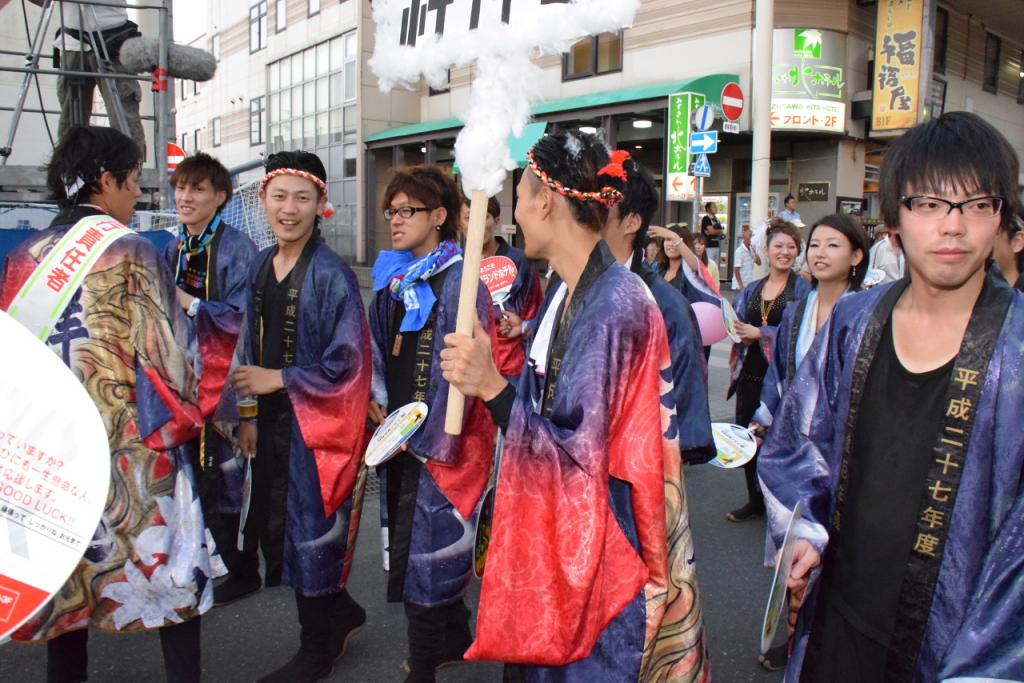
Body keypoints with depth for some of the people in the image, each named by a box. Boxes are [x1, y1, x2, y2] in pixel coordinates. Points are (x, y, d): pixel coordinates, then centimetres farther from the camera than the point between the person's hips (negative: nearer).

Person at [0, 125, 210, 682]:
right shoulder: (130, 251, -10)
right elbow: (160, 353, -13)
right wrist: (183, 418, 2)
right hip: (129, 445, -5)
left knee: (66, 581, 17)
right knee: (173, 574, 8)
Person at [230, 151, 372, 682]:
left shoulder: (332, 275, -15)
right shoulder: (260, 266, 7)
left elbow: (346, 364, -16)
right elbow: (251, 345, 13)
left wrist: (280, 379, -13)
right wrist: (248, 414, 7)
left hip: (314, 423, -7)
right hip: (271, 420, 7)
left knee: (309, 528, 5)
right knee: (272, 528, 13)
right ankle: (341, 613, 37)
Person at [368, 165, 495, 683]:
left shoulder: (457, 280, -12)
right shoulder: (392, 276, 12)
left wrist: (421, 434, -16)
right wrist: (378, 403, 2)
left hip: (438, 439, -8)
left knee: (425, 547, -1)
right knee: (406, 540, 16)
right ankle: (453, 640, 35)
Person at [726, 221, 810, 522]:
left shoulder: (802, 288, -4)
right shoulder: (752, 289, 13)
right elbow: (735, 322, 11)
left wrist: (760, 333, -16)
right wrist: (741, 333, -11)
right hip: (751, 373, 5)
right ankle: (755, 501, 27)